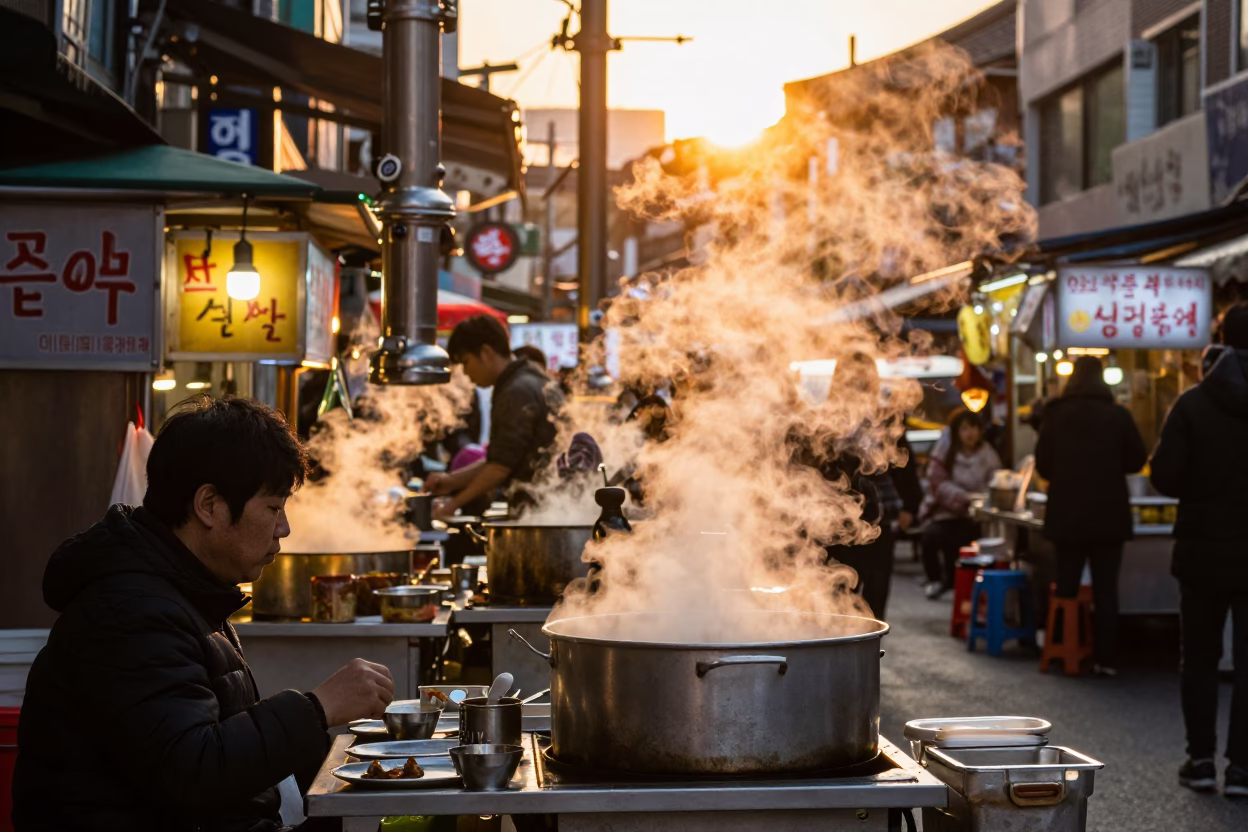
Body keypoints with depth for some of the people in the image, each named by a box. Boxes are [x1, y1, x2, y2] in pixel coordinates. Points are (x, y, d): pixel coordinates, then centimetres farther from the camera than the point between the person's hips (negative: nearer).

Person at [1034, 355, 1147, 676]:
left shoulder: (1055, 415, -3)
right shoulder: (1118, 415, -5)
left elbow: (1042, 464, 1)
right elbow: (1137, 460, 1)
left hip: (1066, 514, 1)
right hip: (1108, 514, -1)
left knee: (1066, 586, 11)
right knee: (1106, 588, 3)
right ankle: (1106, 658, 0)